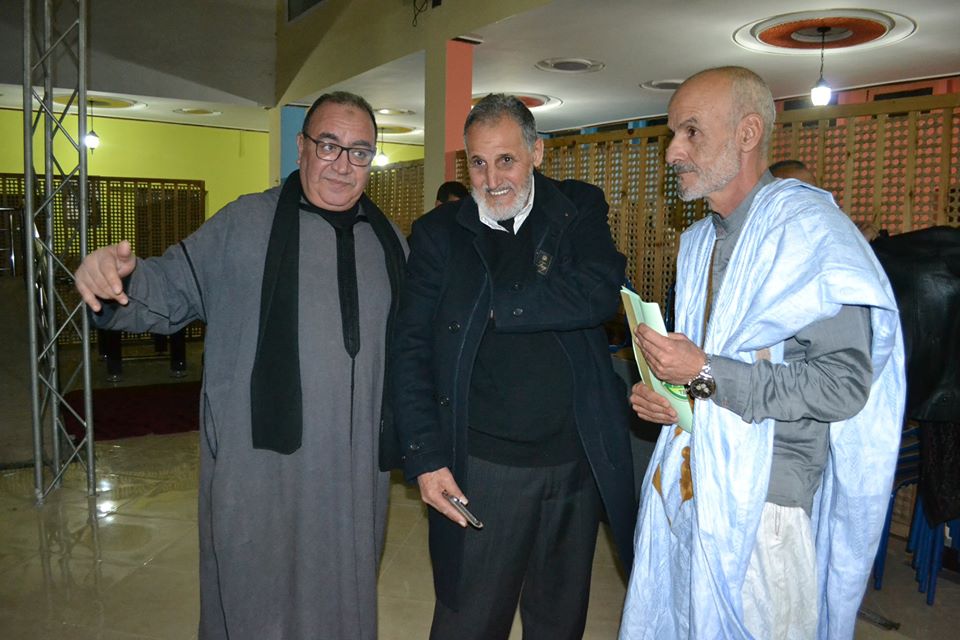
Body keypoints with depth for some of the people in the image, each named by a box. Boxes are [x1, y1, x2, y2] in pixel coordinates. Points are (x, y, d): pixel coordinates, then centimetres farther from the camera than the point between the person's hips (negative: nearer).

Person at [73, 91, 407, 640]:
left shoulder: (388, 239, 8)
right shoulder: (245, 222, -3)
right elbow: (174, 290, -5)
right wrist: (122, 277, -26)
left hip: (356, 466, 4)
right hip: (261, 459, -3)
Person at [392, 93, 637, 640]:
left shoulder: (580, 210, 2)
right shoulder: (438, 233, 1)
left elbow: (602, 293, -17)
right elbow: (412, 353, -1)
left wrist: (494, 304, -14)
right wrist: (425, 457, -8)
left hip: (577, 462, 2)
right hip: (483, 468, -1)